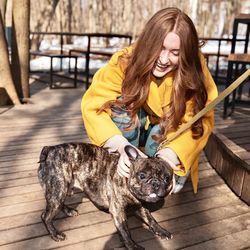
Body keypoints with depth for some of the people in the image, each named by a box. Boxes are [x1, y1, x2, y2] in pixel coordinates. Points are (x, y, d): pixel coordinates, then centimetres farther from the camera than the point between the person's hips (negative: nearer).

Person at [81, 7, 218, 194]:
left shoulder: (193, 69, -25)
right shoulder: (125, 61, -27)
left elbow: (200, 122, -27)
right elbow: (94, 105, -32)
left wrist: (171, 154, -47)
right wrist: (122, 147, -49)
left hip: (169, 136, 0)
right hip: (128, 135, 0)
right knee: (124, 103, -30)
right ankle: (124, 174, -16)